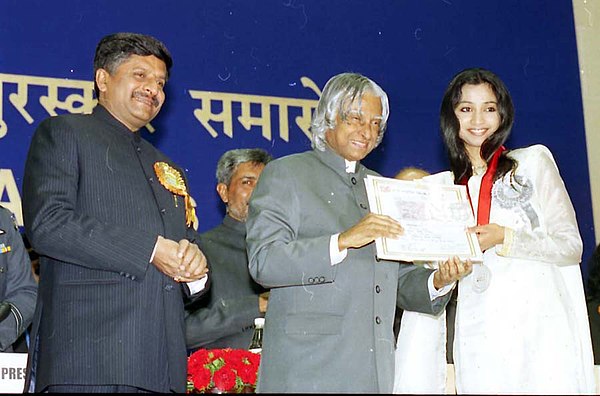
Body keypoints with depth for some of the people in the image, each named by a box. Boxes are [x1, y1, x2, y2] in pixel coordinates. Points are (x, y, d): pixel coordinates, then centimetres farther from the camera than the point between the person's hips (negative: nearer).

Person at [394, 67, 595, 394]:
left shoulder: (533, 162, 10)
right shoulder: (440, 187, 16)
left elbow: (571, 246, 2)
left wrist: (505, 238, -9)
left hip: (538, 328, -2)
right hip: (477, 332, 2)